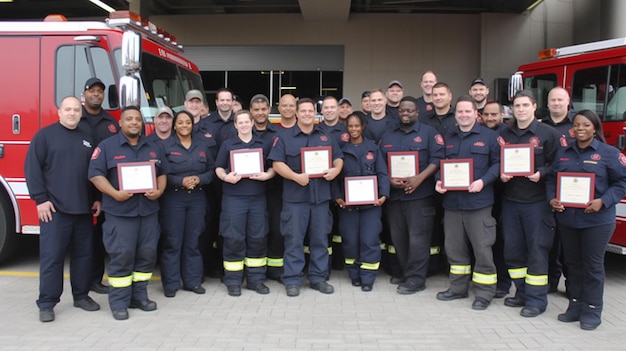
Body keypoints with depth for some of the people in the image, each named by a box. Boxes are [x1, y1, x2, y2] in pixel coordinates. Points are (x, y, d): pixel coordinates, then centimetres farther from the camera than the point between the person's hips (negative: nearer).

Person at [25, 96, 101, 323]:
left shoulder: (87, 139, 15)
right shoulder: (45, 135, 1)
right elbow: (32, 168, -5)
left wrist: (98, 199, 11)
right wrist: (40, 199, -12)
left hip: (83, 208, 5)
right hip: (54, 208, -5)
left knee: (83, 254, 10)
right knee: (51, 256, -3)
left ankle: (81, 295, 22)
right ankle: (47, 303, 6)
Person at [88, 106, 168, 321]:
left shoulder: (153, 148, 15)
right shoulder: (107, 146, 0)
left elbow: (162, 173, 16)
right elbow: (96, 174, -6)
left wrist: (159, 191, -3)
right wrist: (115, 193, -18)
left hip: (148, 210, 5)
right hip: (119, 211, -4)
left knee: (147, 254, 7)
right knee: (121, 256, -5)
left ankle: (139, 296, 20)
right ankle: (119, 302, 5)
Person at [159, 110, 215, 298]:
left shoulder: (202, 144, 10)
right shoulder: (165, 145, -1)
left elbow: (211, 170, 8)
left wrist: (199, 179, -10)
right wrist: (181, 181, -18)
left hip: (197, 198, 3)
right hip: (173, 198, -3)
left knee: (193, 241, 9)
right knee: (172, 241, -2)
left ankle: (193, 281, 18)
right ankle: (171, 283, 8)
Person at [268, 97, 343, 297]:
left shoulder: (326, 137, 13)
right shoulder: (285, 137, 2)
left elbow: (338, 159, 15)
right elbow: (277, 163, -6)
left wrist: (335, 170, -8)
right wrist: (296, 176, -19)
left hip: (321, 196, 3)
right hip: (295, 196, -3)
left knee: (320, 239, 9)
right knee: (294, 240, 0)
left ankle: (318, 278, 20)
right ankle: (292, 280, 9)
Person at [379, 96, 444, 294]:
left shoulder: (429, 133, 3)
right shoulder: (387, 137, 17)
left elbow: (437, 159, -7)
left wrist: (419, 178, -18)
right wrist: (390, 180, -6)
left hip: (420, 195, -5)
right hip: (394, 195, 5)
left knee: (417, 239, -5)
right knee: (398, 238, 9)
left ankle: (415, 280, 2)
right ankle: (404, 274, 22)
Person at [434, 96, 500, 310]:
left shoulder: (489, 136, 1)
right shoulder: (448, 138, 15)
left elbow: (498, 162, -4)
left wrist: (483, 181, -17)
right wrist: (439, 181, 0)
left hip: (478, 201, -5)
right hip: (452, 200, 5)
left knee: (482, 248, -2)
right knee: (454, 247, 12)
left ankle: (484, 293, 10)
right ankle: (458, 288, 25)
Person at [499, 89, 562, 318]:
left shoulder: (548, 134, -2)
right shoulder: (505, 135, 11)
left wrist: (541, 173, -21)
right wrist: (501, 174, -4)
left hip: (537, 201, -5)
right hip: (510, 200, 5)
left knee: (537, 249, 0)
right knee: (513, 248, 9)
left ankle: (537, 299, 9)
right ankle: (522, 293, 23)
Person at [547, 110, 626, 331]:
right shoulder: (563, 153, 10)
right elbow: (551, 179, 11)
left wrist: (603, 201, -17)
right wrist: (552, 198, -7)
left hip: (596, 220, -4)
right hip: (567, 219, 4)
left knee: (593, 265, 2)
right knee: (573, 264, 13)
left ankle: (592, 311, 12)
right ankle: (575, 305, 24)